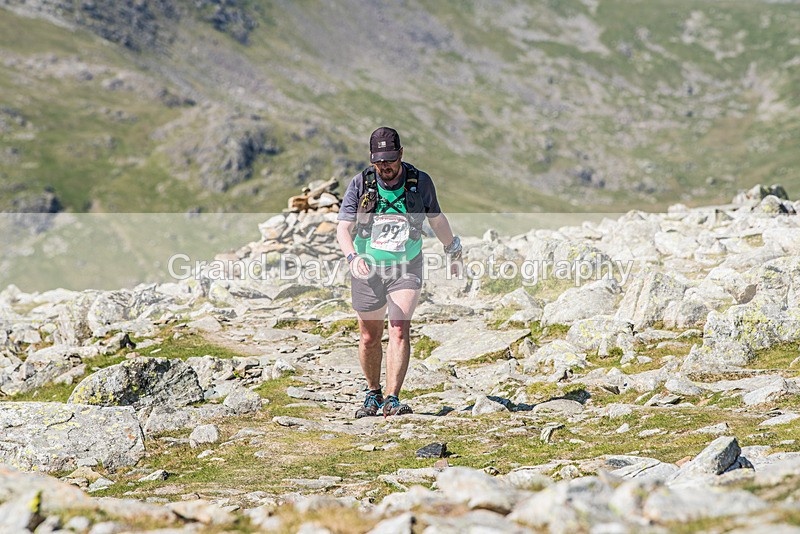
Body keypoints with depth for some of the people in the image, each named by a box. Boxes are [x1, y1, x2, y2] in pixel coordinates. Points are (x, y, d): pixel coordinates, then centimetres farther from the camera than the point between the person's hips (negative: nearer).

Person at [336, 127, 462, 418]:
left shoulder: (421, 182, -8)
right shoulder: (360, 184, -11)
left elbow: (437, 219, 10)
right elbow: (343, 229, -14)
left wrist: (453, 252, 23)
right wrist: (352, 257, -34)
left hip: (406, 269, -1)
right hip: (368, 270, 1)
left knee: (399, 331, -17)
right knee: (369, 337, 10)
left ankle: (392, 400, -20)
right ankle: (373, 394, 33)